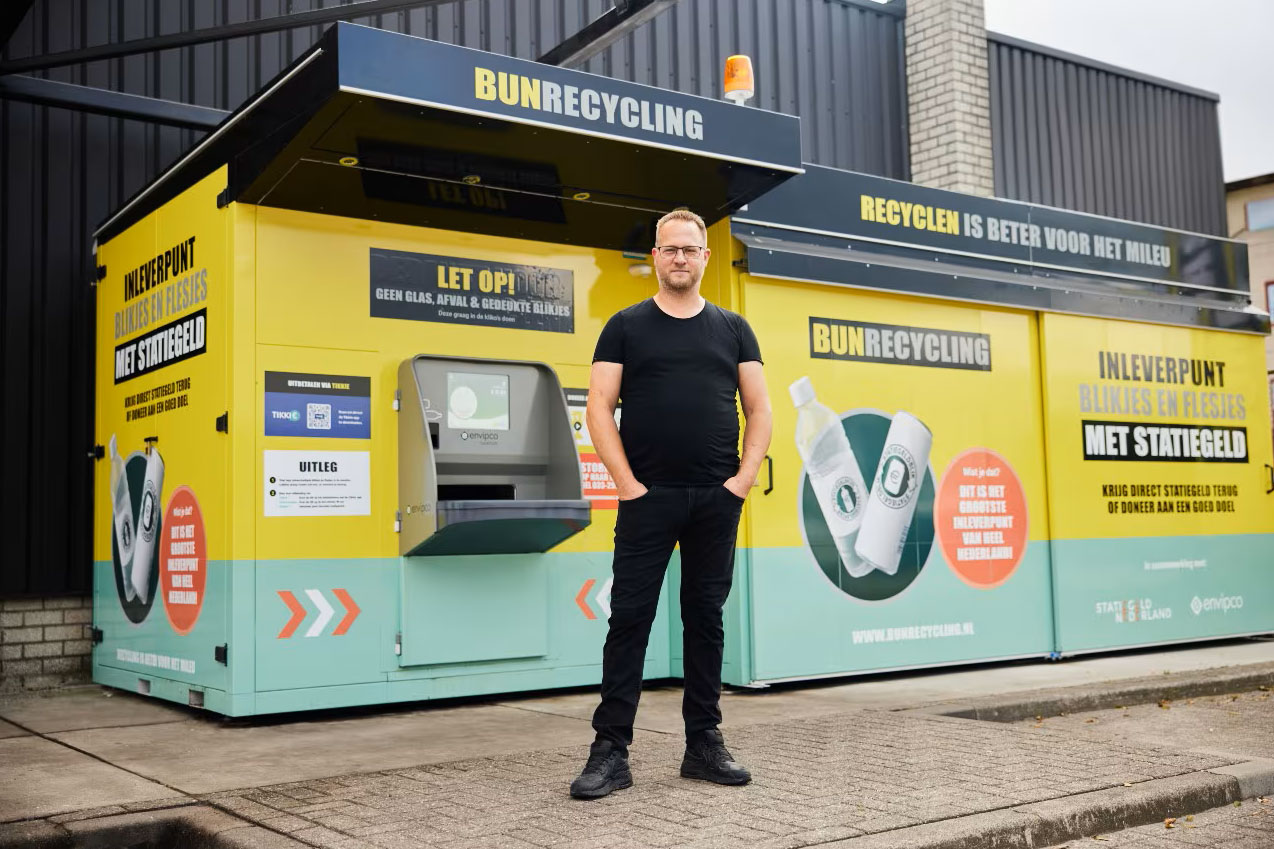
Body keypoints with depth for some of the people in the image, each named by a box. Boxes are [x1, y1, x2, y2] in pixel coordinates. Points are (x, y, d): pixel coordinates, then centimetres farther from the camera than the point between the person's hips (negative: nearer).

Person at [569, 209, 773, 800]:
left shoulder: (732, 329, 12)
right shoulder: (627, 326, 5)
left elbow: (759, 408, 10)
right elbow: (599, 407, -1)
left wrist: (745, 477, -3)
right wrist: (627, 482, -10)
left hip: (717, 500, 3)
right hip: (649, 497, -2)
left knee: (706, 618, 9)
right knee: (630, 619, -3)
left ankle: (704, 745, 18)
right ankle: (611, 751, 2)